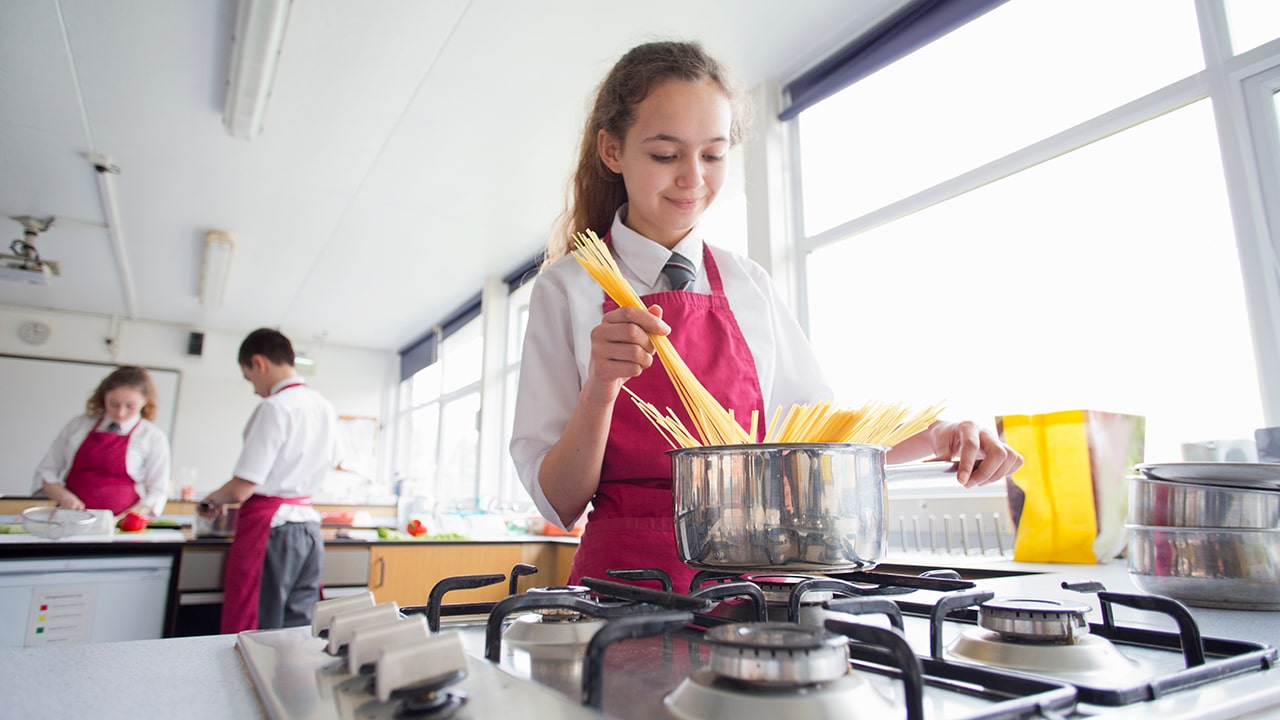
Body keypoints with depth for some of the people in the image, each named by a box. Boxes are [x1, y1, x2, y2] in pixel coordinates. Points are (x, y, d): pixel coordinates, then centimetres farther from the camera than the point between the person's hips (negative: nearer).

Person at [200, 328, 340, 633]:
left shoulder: (274, 407, -14)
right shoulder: (325, 407, 8)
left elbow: (242, 489, -15)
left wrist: (214, 499, 5)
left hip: (270, 526, -7)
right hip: (310, 525, 7)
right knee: (298, 630, 11)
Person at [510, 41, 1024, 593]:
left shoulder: (750, 287, 8)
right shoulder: (568, 288, -1)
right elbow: (558, 504, -3)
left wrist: (935, 438, 1)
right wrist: (600, 388, -20)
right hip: (623, 581, -3)